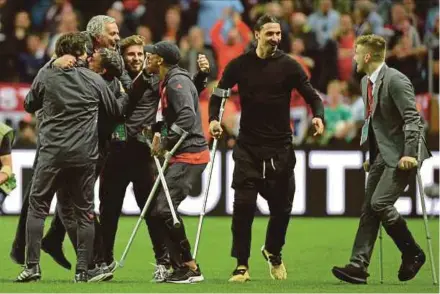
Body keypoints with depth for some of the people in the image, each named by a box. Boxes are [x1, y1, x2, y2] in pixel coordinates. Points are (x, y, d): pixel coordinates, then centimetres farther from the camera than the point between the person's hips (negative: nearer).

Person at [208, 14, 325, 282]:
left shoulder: (288, 66, -3)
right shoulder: (240, 65, 0)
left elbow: (312, 96, -1)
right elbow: (219, 93, 10)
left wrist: (318, 116, -21)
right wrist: (214, 119, -7)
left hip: (280, 148, 0)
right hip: (248, 147, 0)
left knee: (282, 205, 5)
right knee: (244, 204, -10)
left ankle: (273, 251, 33)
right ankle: (242, 264, -3)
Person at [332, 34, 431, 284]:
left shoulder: (395, 80, -16)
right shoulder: (367, 82, 13)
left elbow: (412, 118, -20)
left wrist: (410, 153, -27)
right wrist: (370, 156, 20)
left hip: (401, 155, -9)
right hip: (382, 154, 9)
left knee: (380, 203, -19)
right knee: (369, 209, 1)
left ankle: (413, 254, -2)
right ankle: (359, 266, -3)